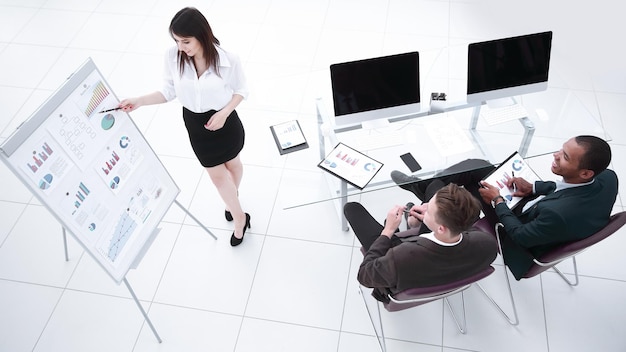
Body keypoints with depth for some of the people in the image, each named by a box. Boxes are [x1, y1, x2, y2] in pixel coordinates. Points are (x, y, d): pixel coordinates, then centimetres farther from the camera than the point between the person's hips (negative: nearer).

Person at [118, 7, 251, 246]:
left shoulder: (227, 59, -26)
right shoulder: (173, 57, -19)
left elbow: (241, 90, -9)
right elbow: (169, 91, -5)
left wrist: (224, 113, -22)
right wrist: (139, 101, -16)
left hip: (224, 121, -2)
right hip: (195, 124, 3)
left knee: (232, 163, 24)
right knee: (216, 174, 16)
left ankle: (233, 194, 58)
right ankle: (239, 218, 39)